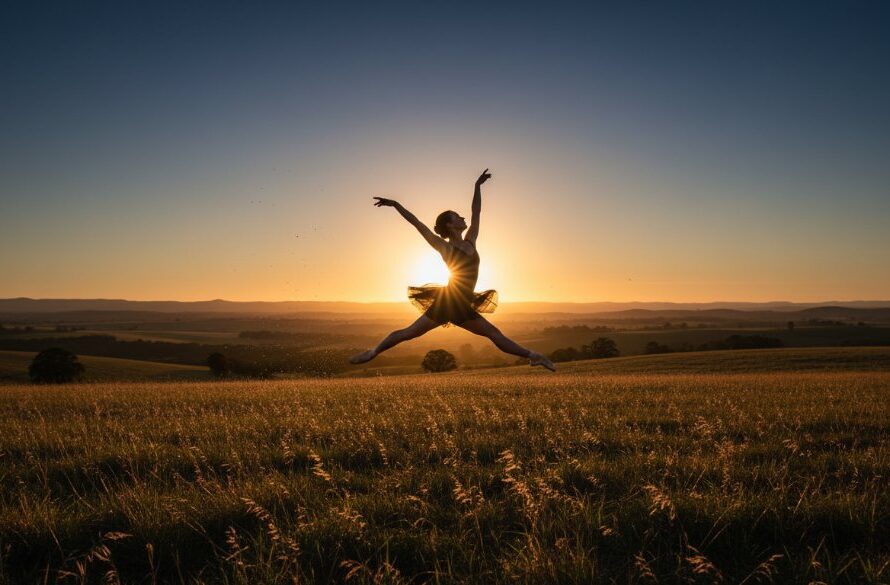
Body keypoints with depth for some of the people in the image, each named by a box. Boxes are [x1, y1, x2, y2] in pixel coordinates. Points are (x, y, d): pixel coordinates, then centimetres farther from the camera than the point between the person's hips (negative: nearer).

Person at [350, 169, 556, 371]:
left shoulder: (470, 242, 9)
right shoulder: (445, 248, -6)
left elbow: (476, 212, 16)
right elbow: (417, 223, -9)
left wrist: (478, 185, 19)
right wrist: (395, 204, -12)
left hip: (464, 307, 6)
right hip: (447, 303, -6)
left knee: (495, 334, 9)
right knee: (408, 333, -1)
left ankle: (531, 356, 13)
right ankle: (373, 352, 9)